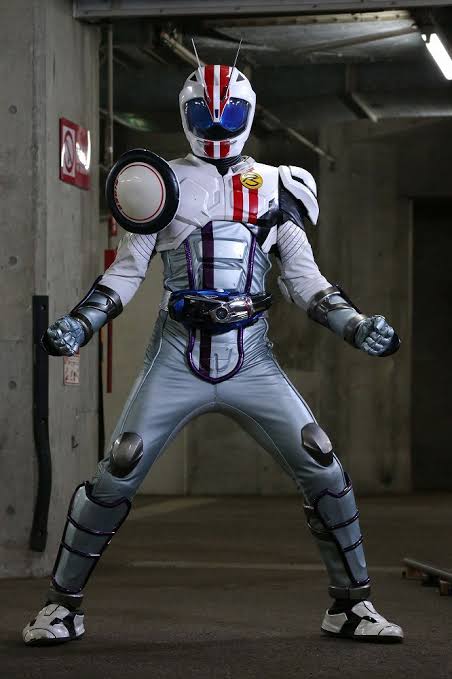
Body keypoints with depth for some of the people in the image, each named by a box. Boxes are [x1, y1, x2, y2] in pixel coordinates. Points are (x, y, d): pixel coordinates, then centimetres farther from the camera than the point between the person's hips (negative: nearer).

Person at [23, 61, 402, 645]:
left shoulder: (275, 188, 11)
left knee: (324, 470, -7)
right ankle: (61, 604, 7)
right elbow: (127, 270, 7)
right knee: (116, 476, -9)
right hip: (177, 358, -1)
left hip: (252, 361, 2)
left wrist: (356, 325, -3)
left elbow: (304, 278, 11)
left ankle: (350, 604, 10)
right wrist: (79, 323, -7)